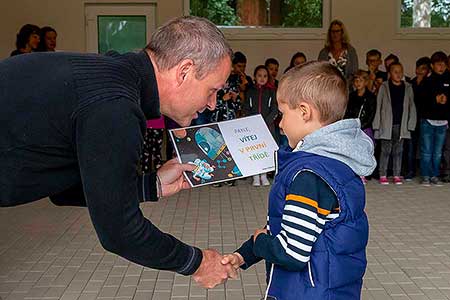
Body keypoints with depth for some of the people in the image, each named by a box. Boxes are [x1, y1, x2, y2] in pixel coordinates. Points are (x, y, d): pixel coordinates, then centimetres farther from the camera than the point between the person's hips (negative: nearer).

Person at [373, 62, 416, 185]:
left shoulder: (408, 88, 8)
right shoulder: (384, 87, 1)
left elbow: (411, 107, 8)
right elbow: (378, 106, -1)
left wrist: (410, 125, 0)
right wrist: (377, 125, -6)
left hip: (401, 125, 2)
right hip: (387, 125, -2)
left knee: (398, 151, 7)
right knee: (385, 151, 0)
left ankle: (397, 175, 14)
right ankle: (383, 175, 8)